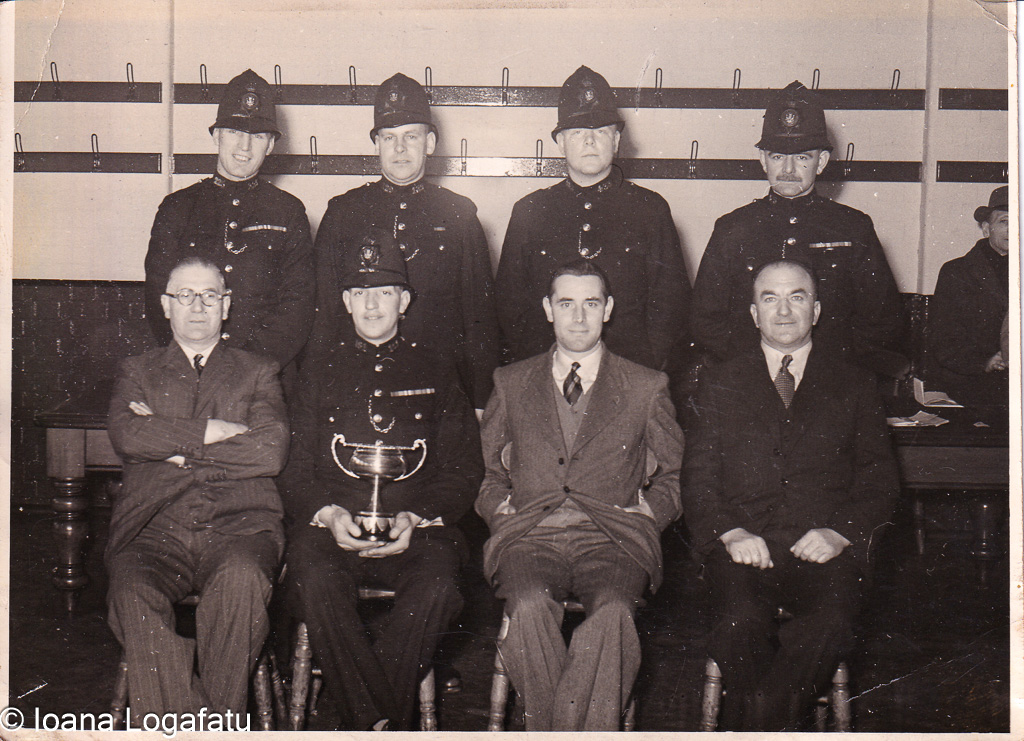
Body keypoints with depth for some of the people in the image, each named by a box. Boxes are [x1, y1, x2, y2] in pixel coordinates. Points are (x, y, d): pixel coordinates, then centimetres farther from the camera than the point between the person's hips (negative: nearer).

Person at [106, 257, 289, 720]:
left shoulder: (258, 373, 20)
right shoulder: (137, 373, 23)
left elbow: (271, 451, 1)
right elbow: (127, 436, 0)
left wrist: (177, 449, 0)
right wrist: (213, 431, -4)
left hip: (238, 525, -1)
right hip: (155, 530, 1)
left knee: (240, 579, -36)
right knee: (132, 591, -33)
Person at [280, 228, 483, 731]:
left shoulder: (436, 376, 17)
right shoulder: (318, 373, 19)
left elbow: (464, 472, 11)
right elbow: (293, 469, 14)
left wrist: (414, 518, -8)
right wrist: (328, 514, -8)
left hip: (415, 528, 0)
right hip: (330, 525, 1)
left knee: (436, 586, -32)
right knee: (314, 580, -33)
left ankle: (357, 722, -16)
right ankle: (381, 723, -21)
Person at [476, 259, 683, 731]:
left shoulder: (647, 387, 17)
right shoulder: (511, 383, 21)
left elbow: (674, 476, 22)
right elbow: (487, 472, 25)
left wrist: (647, 511, 3)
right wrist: (501, 507, 5)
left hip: (612, 538, 0)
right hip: (530, 537, 1)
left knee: (613, 614, -35)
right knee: (530, 608, -34)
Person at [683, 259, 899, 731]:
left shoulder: (855, 386, 19)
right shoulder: (720, 384, 19)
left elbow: (880, 479, 12)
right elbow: (698, 479, 11)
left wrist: (838, 533, -8)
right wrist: (731, 533, -9)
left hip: (823, 547, 0)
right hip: (743, 545, 0)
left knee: (831, 621, -32)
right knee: (743, 619, -32)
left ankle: (748, 724, -18)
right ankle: (774, 726, -13)